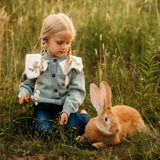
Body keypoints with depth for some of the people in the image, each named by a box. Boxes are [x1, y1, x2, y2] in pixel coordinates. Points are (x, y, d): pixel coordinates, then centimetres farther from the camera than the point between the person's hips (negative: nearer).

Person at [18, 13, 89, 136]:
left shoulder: (74, 64, 0)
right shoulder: (35, 62, 2)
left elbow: (77, 90, -3)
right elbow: (27, 83, 17)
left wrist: (67, 110, -16)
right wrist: (24, 93, -6)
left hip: (66, 106, 0)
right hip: (43, 106, 0)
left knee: (80, 126, -24)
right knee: (44, 129, -28)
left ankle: (83, 114, 10)